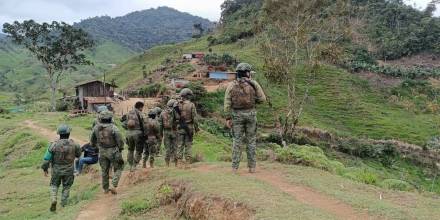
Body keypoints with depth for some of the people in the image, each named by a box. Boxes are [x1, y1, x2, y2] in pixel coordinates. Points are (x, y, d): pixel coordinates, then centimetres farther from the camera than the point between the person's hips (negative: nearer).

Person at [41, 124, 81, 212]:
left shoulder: (54, 145, -16)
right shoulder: (73, 144, -14)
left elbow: (47, 158, -10)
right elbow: (79, 154, 4)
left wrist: (45, 168, 3)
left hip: (56, 170, 0)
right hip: (68, 171, 0)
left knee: (54, 185, 22)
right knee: (66, 187, 17)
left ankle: (53, 200, 2)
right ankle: (64, 205, 19)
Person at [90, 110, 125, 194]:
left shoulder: (96, 127, -5)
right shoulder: (113, 127, -21)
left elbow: (92, 140, 8)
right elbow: (120, 140, -18)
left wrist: (95, 146, 27)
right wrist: (121, 149, 0)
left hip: (102, 152, 5)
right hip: (113, 151, -4)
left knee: (104, 170, 18)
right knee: (118, 168, 13)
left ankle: (106, 189, 28)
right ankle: (114, 186, -1)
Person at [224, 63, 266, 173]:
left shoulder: (231, 85, -1)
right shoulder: (254, 83, -3)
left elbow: (227, 103, -5)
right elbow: (262, 99, -2)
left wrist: (228, 118, -2)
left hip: (237, 115, 1)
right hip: (250, 114, -1)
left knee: (237, 141, 5)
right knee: (251, 140, 8)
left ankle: (235, 167, 3)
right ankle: (252, 166, 8)